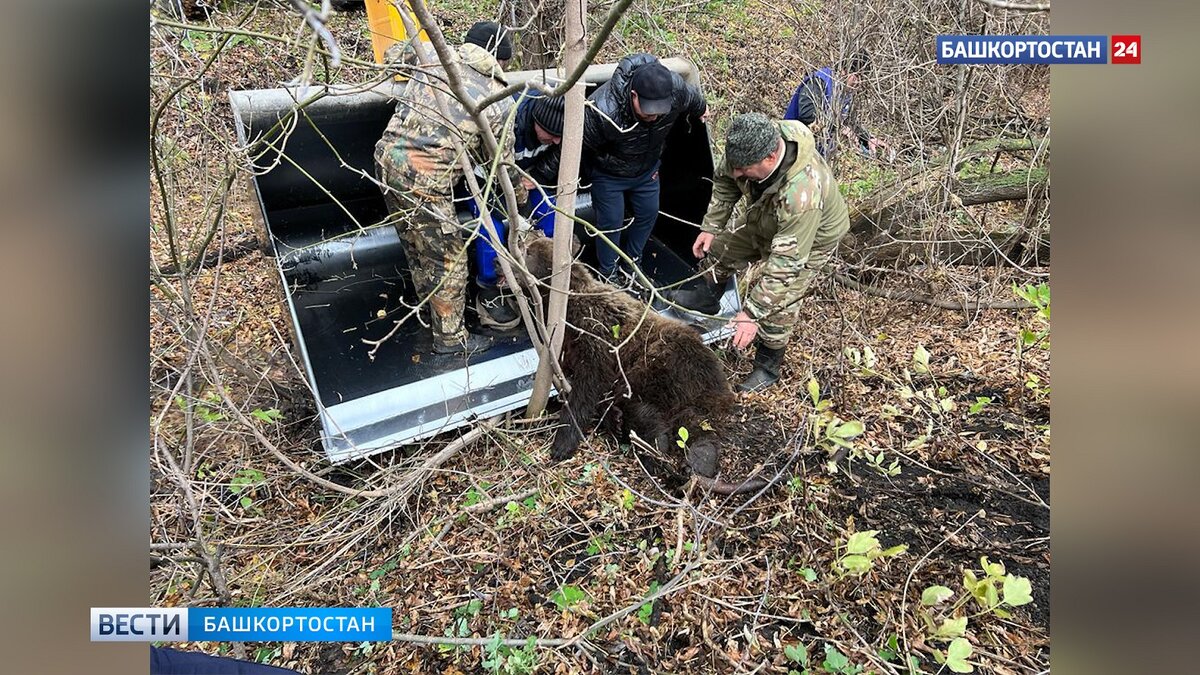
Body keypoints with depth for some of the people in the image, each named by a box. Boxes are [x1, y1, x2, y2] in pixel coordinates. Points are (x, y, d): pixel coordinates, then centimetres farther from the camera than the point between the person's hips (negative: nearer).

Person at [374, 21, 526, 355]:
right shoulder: (500, 101, -4)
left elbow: (402, 104, 18)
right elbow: (502, 162, 4)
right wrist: (518, 193, 22)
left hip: (387, 156, 7)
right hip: (424, 181, -7)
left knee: (416, 246, 25)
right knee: (449, 259, 10)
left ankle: (429, 307, 46)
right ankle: (450, 337, 23)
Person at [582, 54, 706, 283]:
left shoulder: (676, 90, -30)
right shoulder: (603, 110, -43)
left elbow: (693, 99, -2)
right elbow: (579, 146, -27)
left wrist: (701, 110, 21)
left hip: (647, 168, 5)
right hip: (609, 173, -5)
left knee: (648, 213, 15)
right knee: (611, 221, 1)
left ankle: (632, 263, 40)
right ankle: (608, 276, 24)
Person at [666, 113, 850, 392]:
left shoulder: (803, 193, -48)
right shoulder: (751, 145, -29)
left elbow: (785, 263, -44)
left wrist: (752, 313, -42)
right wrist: (710, 226, -6)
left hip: (809, 238, -6)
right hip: (763, 219, 7)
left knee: (777, 305, -6)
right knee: (719, 248, 18)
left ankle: (768, 365, 21)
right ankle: (706, 298, 48)